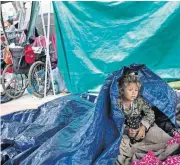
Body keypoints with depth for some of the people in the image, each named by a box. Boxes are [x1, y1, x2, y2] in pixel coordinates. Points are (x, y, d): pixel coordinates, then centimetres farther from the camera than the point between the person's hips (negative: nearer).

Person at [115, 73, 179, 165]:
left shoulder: (139, 100, -4)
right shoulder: (117, 103, -11)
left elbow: (150, 113, -5)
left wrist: (143, 127, -22)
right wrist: (126, 130, -30)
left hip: (141, 129, 3)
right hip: (125, 133, -3)